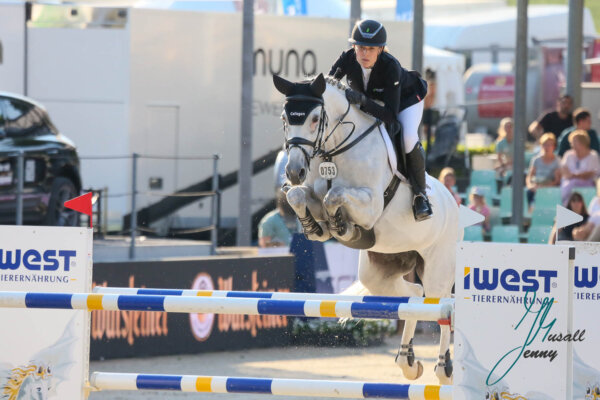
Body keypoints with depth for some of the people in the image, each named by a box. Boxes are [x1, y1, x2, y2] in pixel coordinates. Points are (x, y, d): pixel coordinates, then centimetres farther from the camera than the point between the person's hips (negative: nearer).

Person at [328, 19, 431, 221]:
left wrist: (363, 101, -57)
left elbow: (391, 114, -45)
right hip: (369, 98, 5)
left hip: (406, 97, -5)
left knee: (408, 138, -29)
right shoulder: (347, 59, -29)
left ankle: (420, 193, -10)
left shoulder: (390, 66, -41)